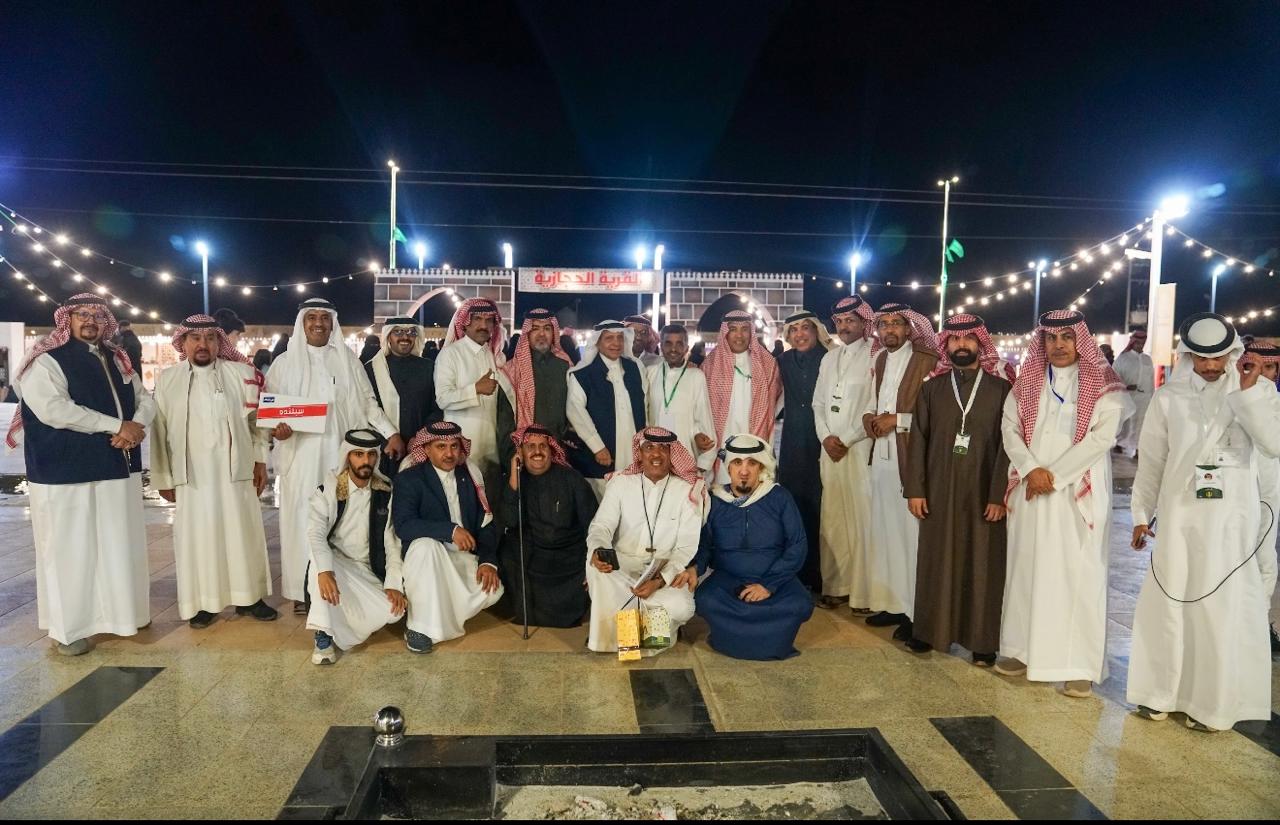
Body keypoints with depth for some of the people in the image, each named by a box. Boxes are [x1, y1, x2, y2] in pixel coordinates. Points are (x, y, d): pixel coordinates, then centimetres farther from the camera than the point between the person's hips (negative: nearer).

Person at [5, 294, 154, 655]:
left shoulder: (116, 360, 14)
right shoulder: (46, 361, -6)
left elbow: (145, 398, 13)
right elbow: (53, 409, -20)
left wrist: (136, 427, -9)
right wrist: (117, 426, -20)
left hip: (119, 468, 6)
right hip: (67, 473, -6)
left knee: (120, 545, 13)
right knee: (70, 550, 1)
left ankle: (122, 610, 27)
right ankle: (69, 627, 12)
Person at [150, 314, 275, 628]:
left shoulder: (242, 374, 3)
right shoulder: (167, 379, 3)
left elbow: (258, 419, 6)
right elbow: (159, 431, 5)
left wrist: (260, 460, 3)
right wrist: (163, 477, 4)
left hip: (235, 471, 0)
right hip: (191, 474, 0)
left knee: (243, 533, 7)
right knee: (198, 537, 6)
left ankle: (248, 596, 19)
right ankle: (201, 602, 18)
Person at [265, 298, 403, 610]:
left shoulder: (348, 359, 11)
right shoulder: (285, 362, 8)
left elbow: (367, 402, 11)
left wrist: (391, 432, -1)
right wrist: (276, 428, -13)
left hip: (340, 450, 1)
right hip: (301, 452, 0)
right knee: (303, 517, -1)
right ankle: (303, 590, 6)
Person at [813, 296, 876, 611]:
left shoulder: (874, 357, -4)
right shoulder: (829, 357, 16)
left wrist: (846, 440, -9)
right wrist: (826, 437, 0)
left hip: (860, 447, -6)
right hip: (829, 448, 6)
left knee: (861, 519, -5)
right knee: (831, 519, 7)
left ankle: (862, 592, 2)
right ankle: (835, 586, 14)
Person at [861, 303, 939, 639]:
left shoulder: (928, 360, -8)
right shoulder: (879, 360, 15)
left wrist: (897, 420, -13)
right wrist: (869, 416, 3)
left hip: (911, 456, -7)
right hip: (881, 453, 7)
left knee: (911, 530, -5)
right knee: (884, 528, 10)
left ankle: (915, 611, 3)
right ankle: (891, 601, 20)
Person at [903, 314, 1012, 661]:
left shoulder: (1001, 389, 1)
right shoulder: (931, 388, 8)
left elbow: (1007, 445, -3)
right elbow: (917, 439, 5)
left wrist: (999, 495, -9)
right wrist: (914, 489, -1)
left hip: (983, 494, -2)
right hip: (938, 492, 2)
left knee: (982, 566, 4)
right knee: (935, 562, 8)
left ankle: (982, 640, 15)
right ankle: (929, 631, 20)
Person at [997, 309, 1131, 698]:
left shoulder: (1102, 385, -1)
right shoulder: (1027, 383, 11)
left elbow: (1101, 436, -10)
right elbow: (1010, 428, 4)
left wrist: (1054, 475, -13)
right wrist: (1031, 469, -11)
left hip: (1078, 493, -4)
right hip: (1030, 491, 4)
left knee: (1077, 575, -3)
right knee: (1026, 569, 8)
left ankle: (1080, 666, 4)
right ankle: (1025, 650, 19)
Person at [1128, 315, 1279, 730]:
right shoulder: (1169, 396, 2)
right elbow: (1151, 460, 7)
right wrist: (1141, 514, 8)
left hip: (1232, 518, -1)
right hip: (1178, 516, 1)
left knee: (1223, 610, 4)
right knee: (1167, 604, 7)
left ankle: (1213, 702, 16)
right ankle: (1160, 692, 21)